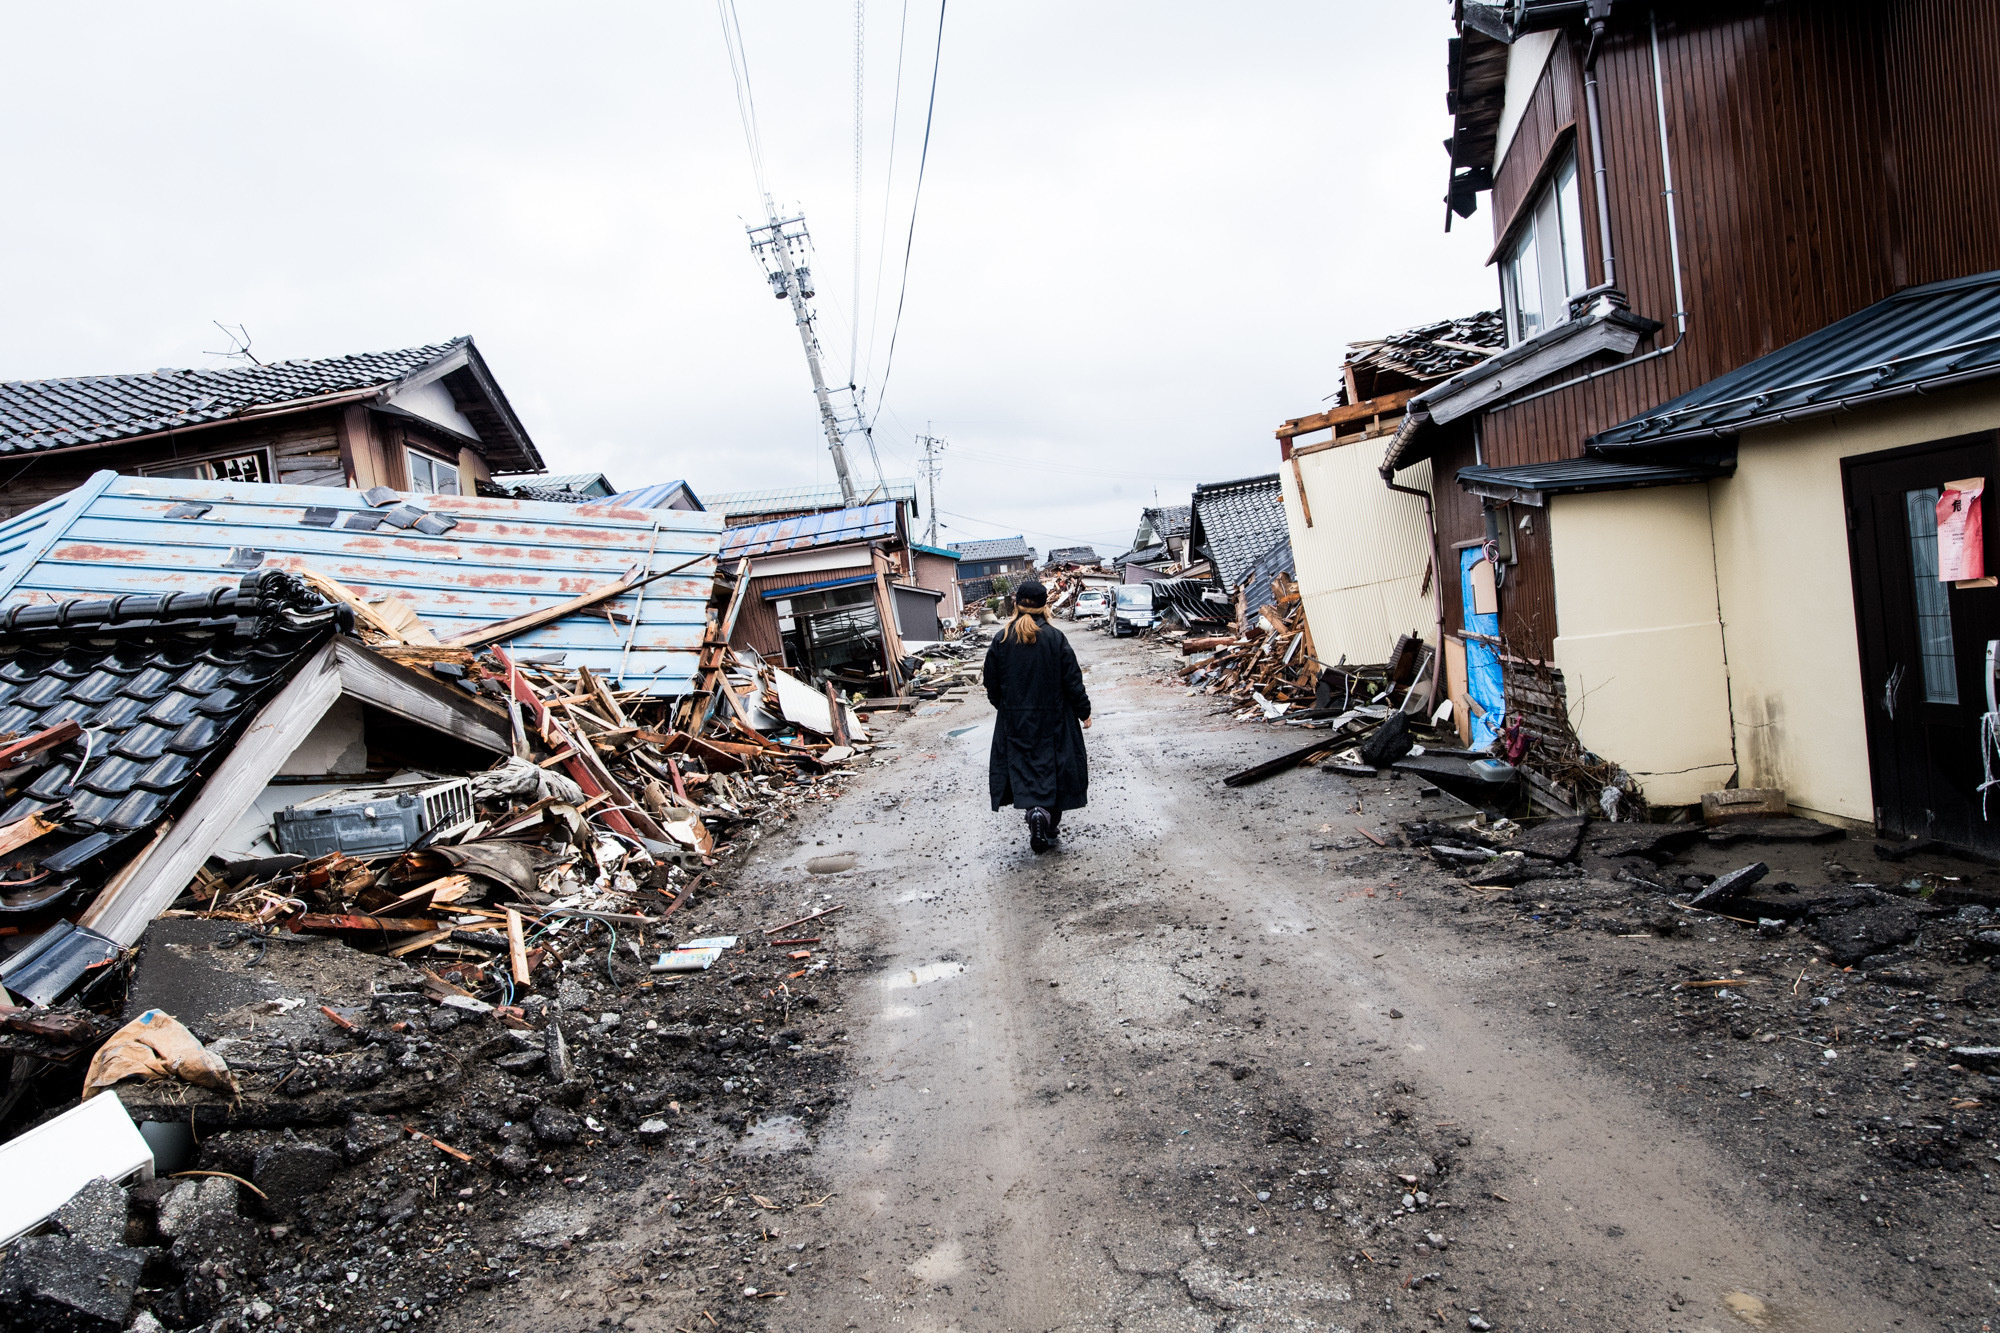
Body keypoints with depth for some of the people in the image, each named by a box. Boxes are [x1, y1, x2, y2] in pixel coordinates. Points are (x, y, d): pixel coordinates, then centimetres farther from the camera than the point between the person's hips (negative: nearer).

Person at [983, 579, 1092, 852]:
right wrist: (1084, 712, 6)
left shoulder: (1001, 640, -5)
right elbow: (1073, 680, -6)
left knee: (1023, 766, 10)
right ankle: (1049, 825, 6)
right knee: (1052, 765, 10)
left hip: (1014, 719, 1)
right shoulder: (1055, 638, -10)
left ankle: (1033, 809, -12)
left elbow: (992, 685, 2)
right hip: (1052, 717, -1)